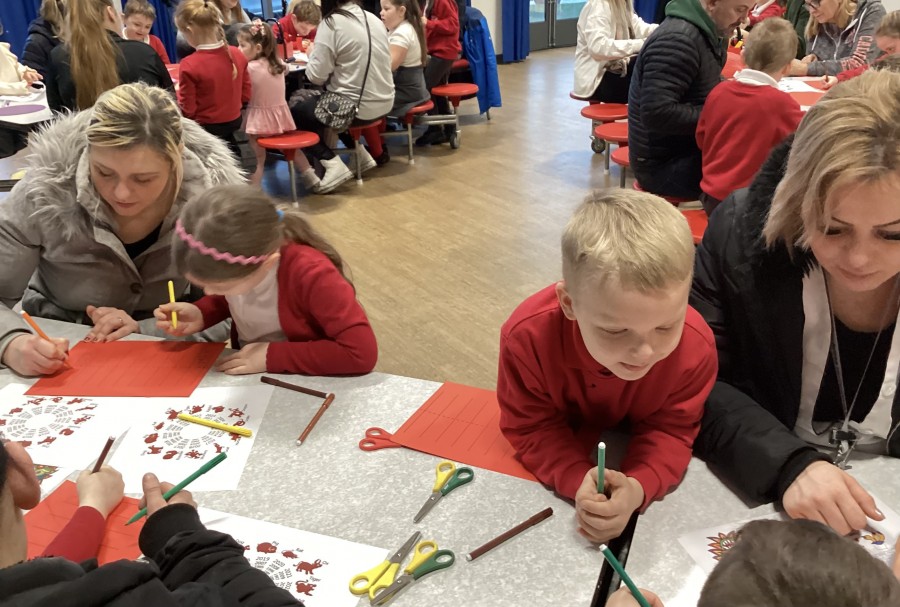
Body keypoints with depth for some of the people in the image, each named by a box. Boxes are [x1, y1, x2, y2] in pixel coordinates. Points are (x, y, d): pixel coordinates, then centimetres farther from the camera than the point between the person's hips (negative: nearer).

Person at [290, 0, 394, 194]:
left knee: (294, 115, 11)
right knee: (309, 103, 30)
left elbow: (316, 76, -15)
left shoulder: (331, 23, -14)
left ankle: (333, 164, -5)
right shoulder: (374, 19, 7)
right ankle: (360, 153, 22)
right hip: (383, 103, 8)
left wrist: (313, 56, 6)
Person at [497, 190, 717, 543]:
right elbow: (531, 427, -24)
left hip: (633, 445, 1)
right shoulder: (529, 335, -38)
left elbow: (670, 430, -22)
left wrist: (638, 487, -44)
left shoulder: (696, 346, -35)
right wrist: (577, 480, -44)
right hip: (567, 445, 0)